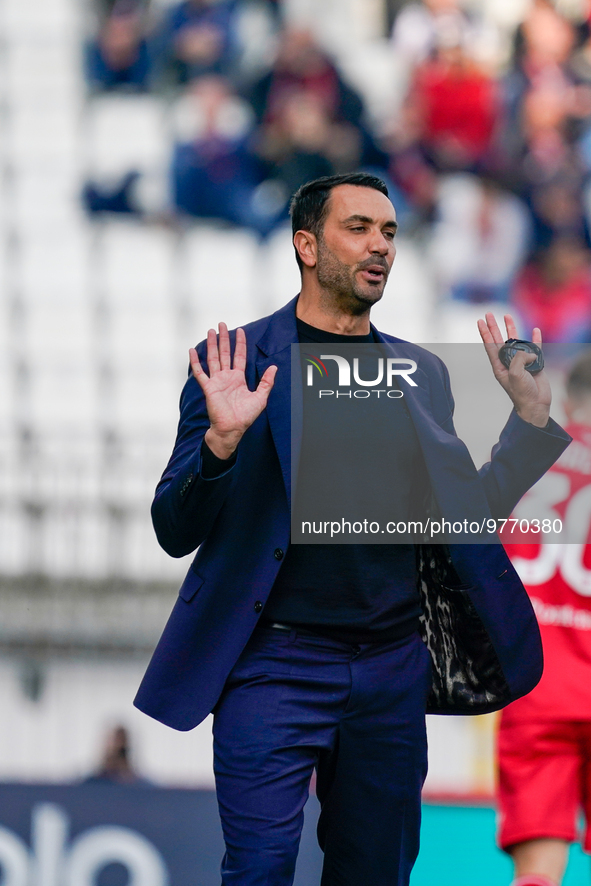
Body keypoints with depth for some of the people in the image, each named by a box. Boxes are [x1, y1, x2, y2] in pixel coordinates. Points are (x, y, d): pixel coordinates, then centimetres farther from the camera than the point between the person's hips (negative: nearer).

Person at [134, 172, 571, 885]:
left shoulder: (421, 373, 14)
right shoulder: (240, 362, 0)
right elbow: (176, 532, -2)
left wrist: (530, 414, 7)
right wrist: (221, 442, -20)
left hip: (394, 670, 4)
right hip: (277, 666, -4)